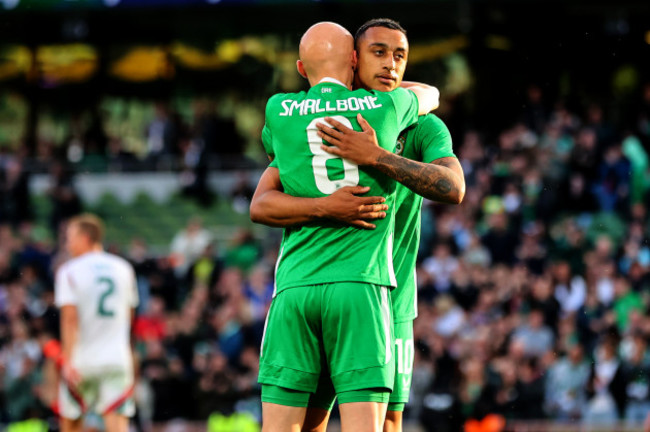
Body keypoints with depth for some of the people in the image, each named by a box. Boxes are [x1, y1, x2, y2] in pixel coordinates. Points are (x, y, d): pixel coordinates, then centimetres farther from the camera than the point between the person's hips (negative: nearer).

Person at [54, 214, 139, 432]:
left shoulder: (69, 271, -6)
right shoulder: (124, 269, 9)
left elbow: (70, 318, -14)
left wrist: (68, 360, -18)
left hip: (82, 360, -3)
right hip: (117, 358, 3)